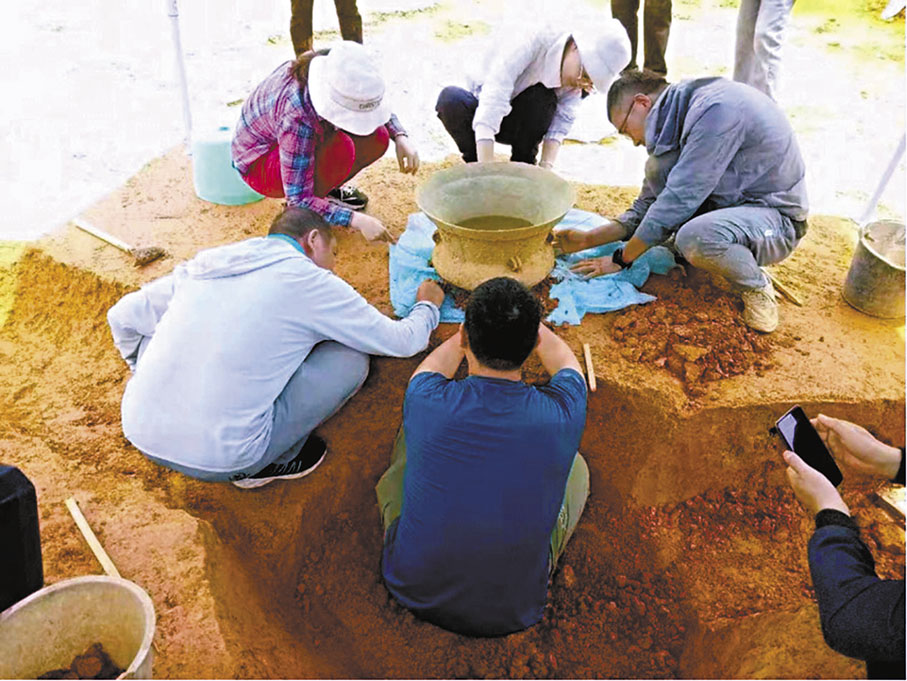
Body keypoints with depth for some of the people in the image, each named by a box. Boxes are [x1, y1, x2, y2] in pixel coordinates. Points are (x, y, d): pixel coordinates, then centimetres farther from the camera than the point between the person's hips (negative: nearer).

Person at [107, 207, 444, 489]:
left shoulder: (209, 262, 12)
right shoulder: (309, 282, -2)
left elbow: (123, 316, 20)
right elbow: (401, 342, 6)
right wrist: (427, 306, 28)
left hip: (139, 433, 6)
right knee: (350, 358, 3)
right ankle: (268, 464, 12)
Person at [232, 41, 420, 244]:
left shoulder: (335, 71, -21)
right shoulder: (297, 119, -41)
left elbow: (377, 103, 3)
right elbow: (299, 199, -36)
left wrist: (401, 138, -15)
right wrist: (358, 221, -43)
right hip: (260, 161, -7)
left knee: (378, 138, -13)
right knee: (340, 149, -35)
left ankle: (327, 190, 6)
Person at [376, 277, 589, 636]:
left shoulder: (427, 402, -25)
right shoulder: (563, 415, -23)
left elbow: (433, 365, 4)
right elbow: (564, 360, 5)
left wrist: (475, 326, 22)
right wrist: (524, 321, 24)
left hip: (412, 589, 1)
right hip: (513, 610, 0)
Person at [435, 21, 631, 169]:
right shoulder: (535, 43, -32)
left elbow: (561, 124, -20)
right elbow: (492, 101, -42)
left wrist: (546, 167, -39)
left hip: (521, 124, 3)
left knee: (542, 96, -32)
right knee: (450, 98, -36)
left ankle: (523, 165, -12)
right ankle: (474, 164, -14)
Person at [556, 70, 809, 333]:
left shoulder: (715, 109, -24)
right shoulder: (680, 116, 5)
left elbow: (680, 200, -25)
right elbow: (649, 203, 9)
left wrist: (621, 258, -15)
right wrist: (587, 240, 0)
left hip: (777, 218, -8)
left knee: (695, 238, -36)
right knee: (658, 168, -6)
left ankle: (757, 286, -8)